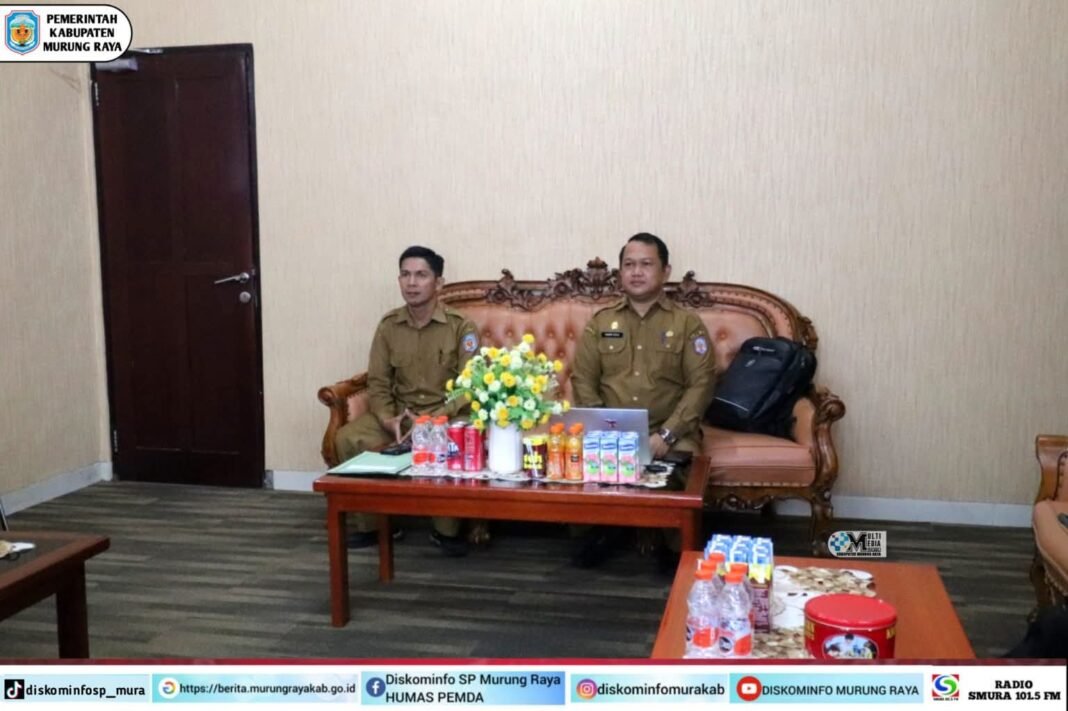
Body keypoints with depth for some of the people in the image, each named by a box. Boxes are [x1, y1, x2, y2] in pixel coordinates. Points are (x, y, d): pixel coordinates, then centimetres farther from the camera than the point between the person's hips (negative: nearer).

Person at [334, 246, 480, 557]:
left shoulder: (461, 327, -8)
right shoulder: (388, 325, 3)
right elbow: (378, 383, 4)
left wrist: (433, 421, -25)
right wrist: (388, 419, -17)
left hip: (446, 414, -3)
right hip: (399, 412, 4)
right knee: (347, 438, -22)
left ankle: (447, 530, -12)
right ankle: (370, 523, -3)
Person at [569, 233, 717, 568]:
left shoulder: (687, 323, 5)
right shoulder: (600, 322, 11)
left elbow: (701, 384, -3)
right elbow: (583, 380, 6)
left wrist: (666, 435, -15)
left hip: (669, 432, -2)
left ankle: (677, 546, -5)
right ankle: (600, 530, 1)